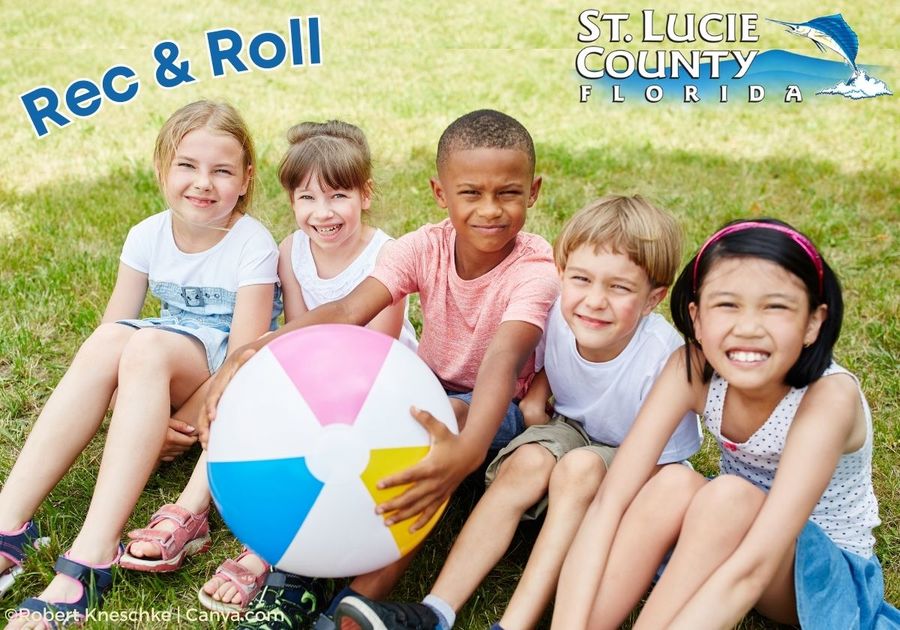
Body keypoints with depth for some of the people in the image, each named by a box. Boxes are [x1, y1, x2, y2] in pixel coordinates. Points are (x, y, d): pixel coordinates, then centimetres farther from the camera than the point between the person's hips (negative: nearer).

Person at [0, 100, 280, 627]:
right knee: (108, 341, -29)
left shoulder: (253, 245, -13)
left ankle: (93, 554, -43)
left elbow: (245, 353, -19)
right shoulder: (148, 236, 1)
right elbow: (113, 328, -1)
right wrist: (149, 416, -16)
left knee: (148, 345, -35)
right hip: (166, 371, 5)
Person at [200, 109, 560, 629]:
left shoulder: (537, 268, -23)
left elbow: (501, 361, -42)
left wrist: (468, 448, -62)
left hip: (495, 412, -3)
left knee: (445, 419, -37)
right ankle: (289, 576, -20)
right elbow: (347, 313, -28)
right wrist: (254, 352, -46)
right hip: (424, 393, 4)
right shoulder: (425, 248, -13)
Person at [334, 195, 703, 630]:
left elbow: (659, 468, -20)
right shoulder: (559, 315, -18)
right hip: (571, 429, 4)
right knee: (529, 460, -27)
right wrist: (534, 398, -9)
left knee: (579, 467, -33)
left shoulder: (663, 359, -31)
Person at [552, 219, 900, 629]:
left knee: (731, 495, -33)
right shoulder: (692, 369, -20)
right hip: (730, 536, 3)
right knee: (675, 484, -30)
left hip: (827, 572, -3)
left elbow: (754, 565, -38)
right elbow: (609, 503, -27)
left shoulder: (829, 396, -31)